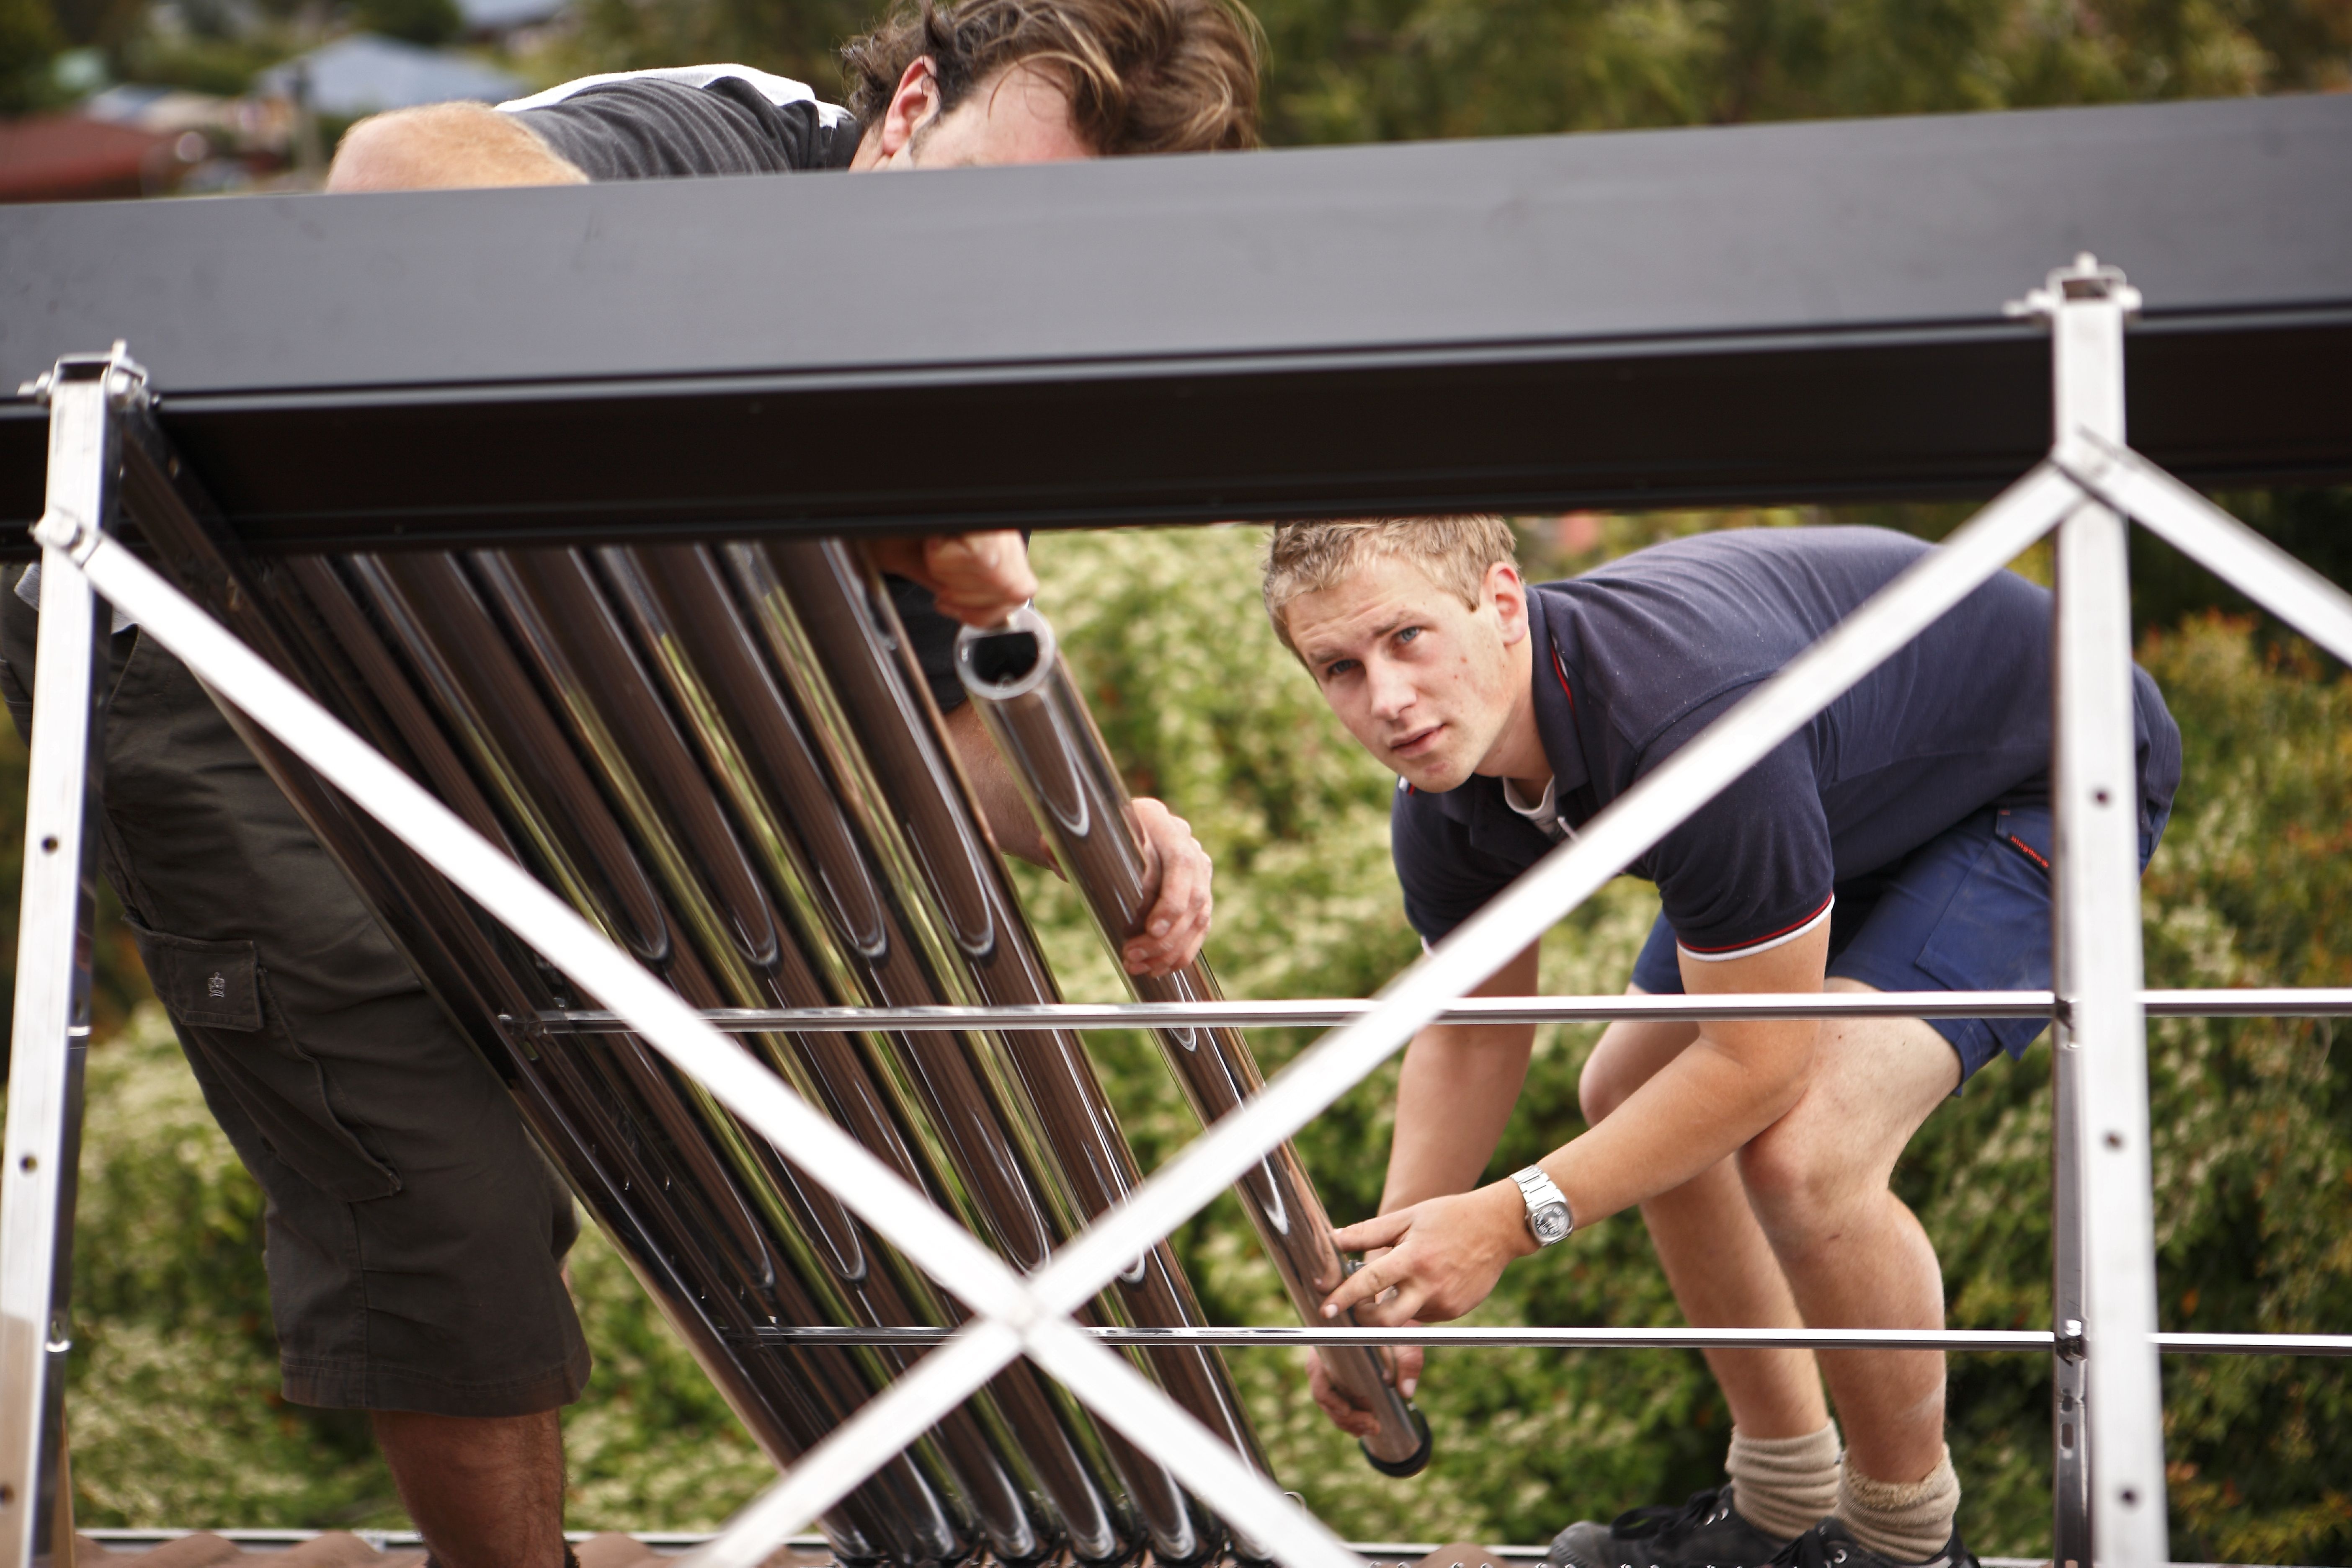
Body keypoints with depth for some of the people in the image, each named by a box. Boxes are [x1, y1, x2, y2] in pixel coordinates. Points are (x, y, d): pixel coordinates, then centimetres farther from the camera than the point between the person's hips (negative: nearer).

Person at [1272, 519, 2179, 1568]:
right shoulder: (1445, 804, -13)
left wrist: (1515, 1218, -27)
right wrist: (1393, 1282, -3)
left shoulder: (1689, 720, -39)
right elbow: (1470, 1034, 4)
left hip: (2055, 776, -9)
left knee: (1805, 1149, -24)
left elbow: (1757, 1061, -30)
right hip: (1861, 791, 9)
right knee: (1628, 1094, 9)